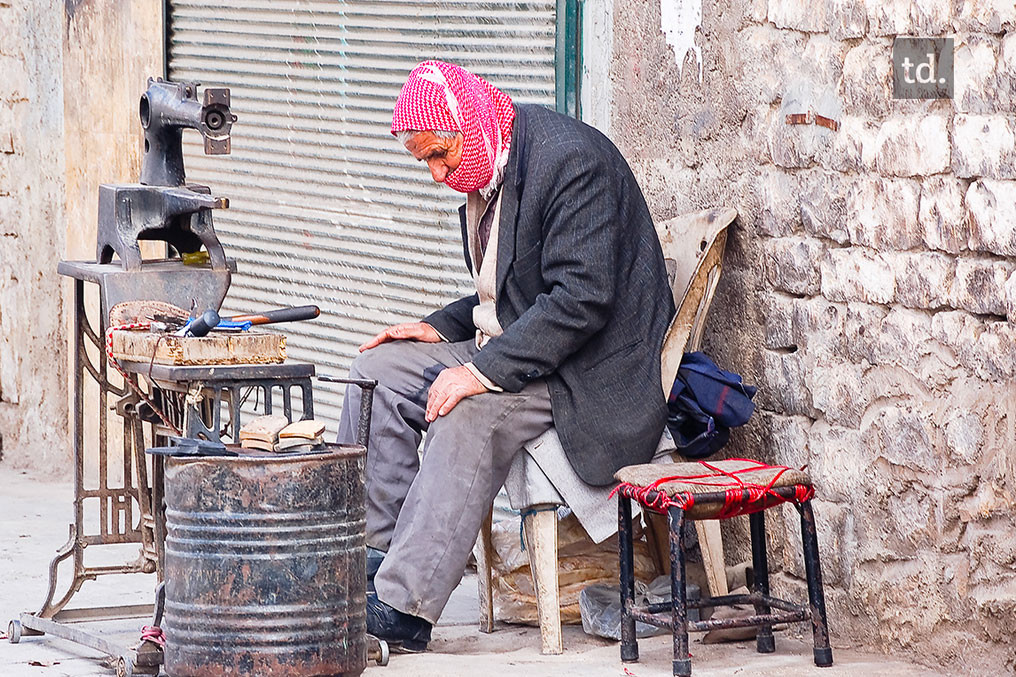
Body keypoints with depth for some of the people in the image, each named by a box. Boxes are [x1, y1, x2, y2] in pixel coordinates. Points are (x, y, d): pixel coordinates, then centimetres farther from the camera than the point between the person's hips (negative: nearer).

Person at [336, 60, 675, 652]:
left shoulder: (569, 160, -20)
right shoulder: (489, 171, 10)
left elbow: (581, 298, -27)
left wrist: (484, 371, -29)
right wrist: (442, 328, 5)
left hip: (592, 373, -10)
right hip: (515, 352, 10)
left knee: (470, 414, -32)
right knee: (379, 369, 1)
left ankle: (404, 607, -31)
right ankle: (372, 553, 0)